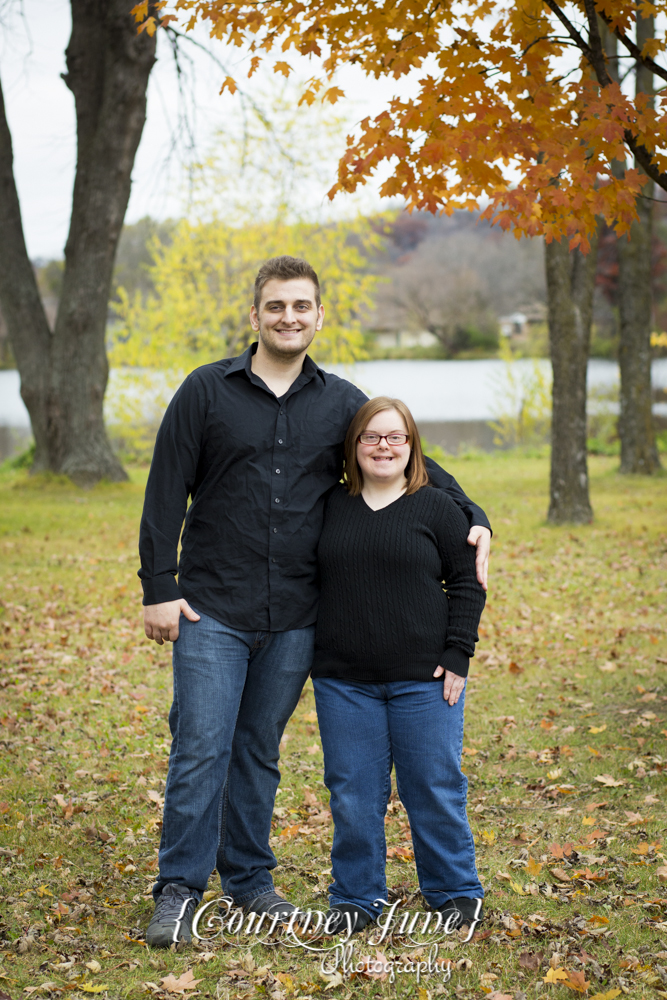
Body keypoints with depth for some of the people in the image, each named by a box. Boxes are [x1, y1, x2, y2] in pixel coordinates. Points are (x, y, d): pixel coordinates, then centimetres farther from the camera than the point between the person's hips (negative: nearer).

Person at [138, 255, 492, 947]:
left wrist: (471, 517, 1)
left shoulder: (342, 403, 7)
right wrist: (159, 588, -6)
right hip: (211, 609, -3)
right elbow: (165, 495, -1)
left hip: (293, 619, 3)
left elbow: (410, 463, 16)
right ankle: (179, 890, 6)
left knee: (260, 749, 13)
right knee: (201, 748, -5)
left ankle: (248, 877, 26)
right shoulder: (207, 391, -1)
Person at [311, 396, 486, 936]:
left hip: (424, 679, -2)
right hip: (344, 682, 2)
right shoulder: (331, 506, 7)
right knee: (353, 794, 6)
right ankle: (356, 896, 21)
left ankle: (457, 892, 22)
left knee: (435, 789, 5)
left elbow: (467, 583, 1)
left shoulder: (437, 508, 0)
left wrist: (457, 656, -6)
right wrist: (313, 655, 9)